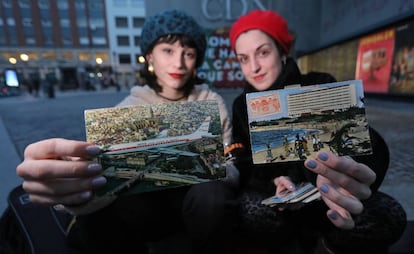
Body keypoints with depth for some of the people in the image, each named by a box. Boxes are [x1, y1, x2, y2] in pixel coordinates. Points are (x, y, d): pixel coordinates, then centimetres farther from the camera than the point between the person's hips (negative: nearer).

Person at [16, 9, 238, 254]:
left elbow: (230, 167, -10)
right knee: (94, 225, -25)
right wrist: (75, 186, -45)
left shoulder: (212, 102, -6)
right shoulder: (131, 106, -7)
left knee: (213, 195, -31)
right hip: (148, 198, 0)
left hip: (198, 194, 1)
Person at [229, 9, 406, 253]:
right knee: (249, 211, -30)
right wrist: (273, 179, -25)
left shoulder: (321, 87, -9)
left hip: (323, 194, 0)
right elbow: (246, 164, -4)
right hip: (276, 195, 1)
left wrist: (351, 175, -48)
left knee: (389, 215, -26)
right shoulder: (243, 105, -2)